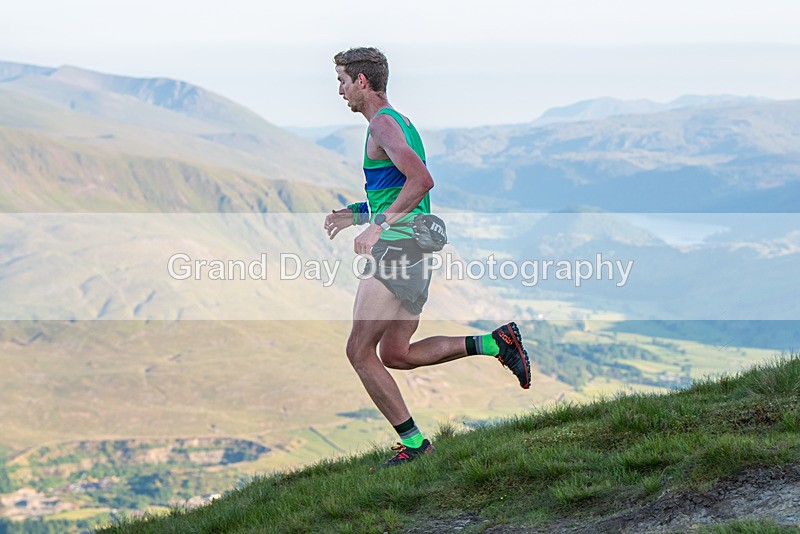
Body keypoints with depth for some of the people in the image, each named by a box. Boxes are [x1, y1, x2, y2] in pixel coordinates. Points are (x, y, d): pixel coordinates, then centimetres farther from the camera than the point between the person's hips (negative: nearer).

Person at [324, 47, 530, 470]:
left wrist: (378, 225, -25)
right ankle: (496, 343, 6)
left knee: (360, 351, -5)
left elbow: (421, 180, -25)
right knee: (394, 354, 13)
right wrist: (355, 216, 23)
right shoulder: (401, 123, 21)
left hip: (397, 246, -10)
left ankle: (413, 443, -5)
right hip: (416, 249, 10)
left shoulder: (384, 124, -10)